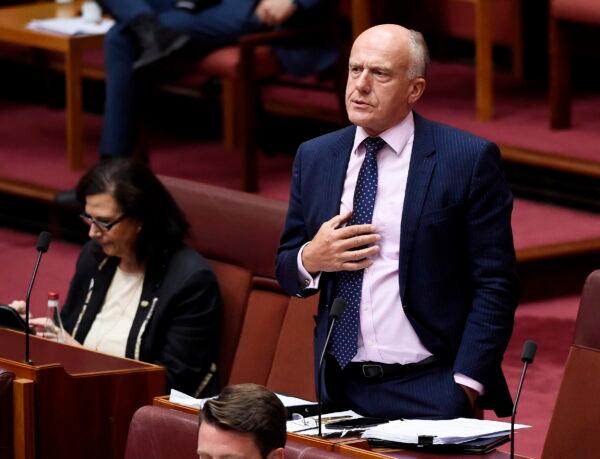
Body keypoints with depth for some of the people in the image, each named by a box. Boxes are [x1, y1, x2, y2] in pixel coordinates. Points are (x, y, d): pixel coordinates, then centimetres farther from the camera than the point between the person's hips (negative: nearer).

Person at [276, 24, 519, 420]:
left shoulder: (470, 159, -6)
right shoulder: (314, 158, 8)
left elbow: (495, 284, -7)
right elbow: (287, 269, 15)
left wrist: (466, 384, -14)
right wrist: (311, 259, -8)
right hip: (341, 390, 4)